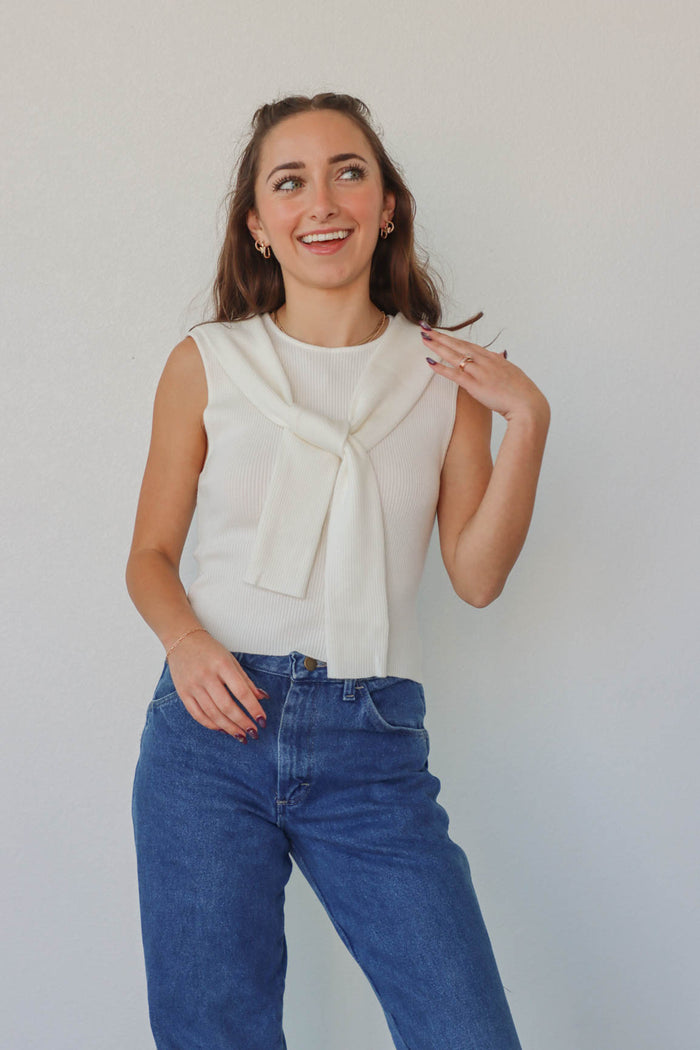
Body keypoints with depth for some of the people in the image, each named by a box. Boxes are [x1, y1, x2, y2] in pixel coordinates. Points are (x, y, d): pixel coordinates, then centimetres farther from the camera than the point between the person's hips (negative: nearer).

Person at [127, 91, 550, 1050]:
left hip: (374, 747, 0)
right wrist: (186, 639, -10)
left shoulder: (444, 371, 7)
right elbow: (151, 555, 10)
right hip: (214, 723, 0)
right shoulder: (207, 364, 5)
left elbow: (476, 575, 4)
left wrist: (526, 421, -5)